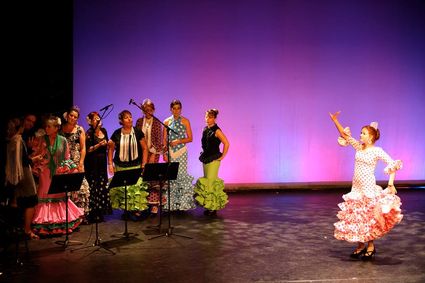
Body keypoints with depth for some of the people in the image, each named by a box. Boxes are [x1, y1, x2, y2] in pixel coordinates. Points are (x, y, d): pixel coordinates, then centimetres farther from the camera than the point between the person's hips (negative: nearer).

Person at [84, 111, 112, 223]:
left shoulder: (103, 130, 11)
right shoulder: (89, 133, -8)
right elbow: (88, 150, -13)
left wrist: (108, 144, 4)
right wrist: (99, 144, -22)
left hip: (102, 162, 6)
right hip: (92, 163, -6)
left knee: (102, 187, 8)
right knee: (94, 188, -6)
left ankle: (100, 212, 17)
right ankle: (93, 214, 0)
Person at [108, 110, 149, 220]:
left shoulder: (138, 132, 0)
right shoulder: (116, 134, 2)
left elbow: (144, 148, 4)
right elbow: (111, 149, 11)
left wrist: (144, 164, -2)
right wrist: (110, 163, 4)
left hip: (135, 166, -1)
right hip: (120, 166, 1)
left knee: (136, 188, -7)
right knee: (121, 188, 1)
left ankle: (136, 210, 2)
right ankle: (125, 209, 14)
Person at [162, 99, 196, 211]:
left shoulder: (185, 121, 5)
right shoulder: (166, 122, 9)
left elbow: (190, 138, 3)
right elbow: (164, 139, 8)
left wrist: (178, 141, -11)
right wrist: (164, 153, -1)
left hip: (181, 151, -1)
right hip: (170, 151, 2)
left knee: (181, 174, -10)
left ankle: (183, 202, -4)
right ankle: (171, 203, 5)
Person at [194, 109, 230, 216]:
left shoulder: (217, 131, -12)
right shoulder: (205, 129, 10)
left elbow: (226, 143, -16)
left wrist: (222, 156, -13)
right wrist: (204, 155, 16)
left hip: (214, 160, -8)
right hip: (205, 159, 8)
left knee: (210, 182, -10)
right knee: (206, 182, 10)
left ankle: (213, 207, -2)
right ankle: (209, 206, 18)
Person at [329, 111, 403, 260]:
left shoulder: (377, 151, -9)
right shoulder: (358, 147, 6)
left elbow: (393, 165, -9)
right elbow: (345, 135, 7)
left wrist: (390, 184, -14)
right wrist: (335, 120, -1)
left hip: (369, 188, -6)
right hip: (356, 187, 6)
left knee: (369, 217, 1)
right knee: (356, 216, 9)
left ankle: (370, 246, 17)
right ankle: (360, 246, 21)